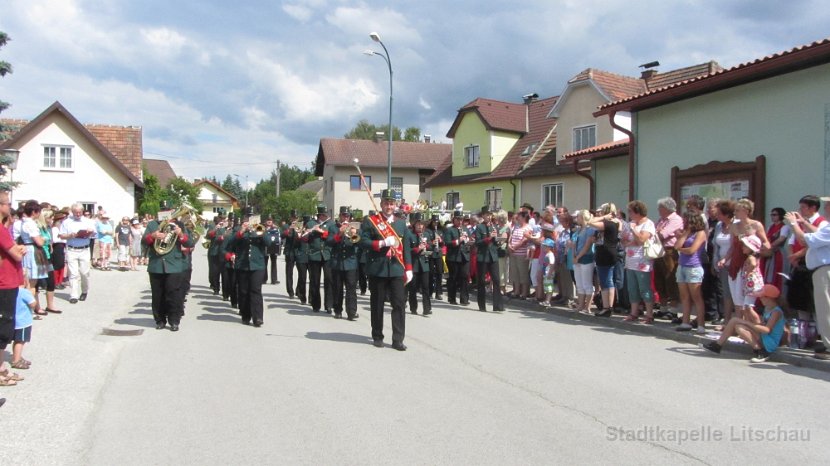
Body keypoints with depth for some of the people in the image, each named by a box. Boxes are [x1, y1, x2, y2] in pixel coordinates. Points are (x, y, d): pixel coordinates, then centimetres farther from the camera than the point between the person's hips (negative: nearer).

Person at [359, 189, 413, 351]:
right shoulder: (370, 221, 1)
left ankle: (398, 339, 2)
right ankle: (377, 337, 19)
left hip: (397, 270, 3)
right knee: (377, 304, 6)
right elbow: (363, 242, -7)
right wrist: (382, 243, -20)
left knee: (399, 304, -2)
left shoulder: (401, 224, 13)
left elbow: (406, 247, 13)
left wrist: (408, 269, 7)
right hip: (377, 269, -3)